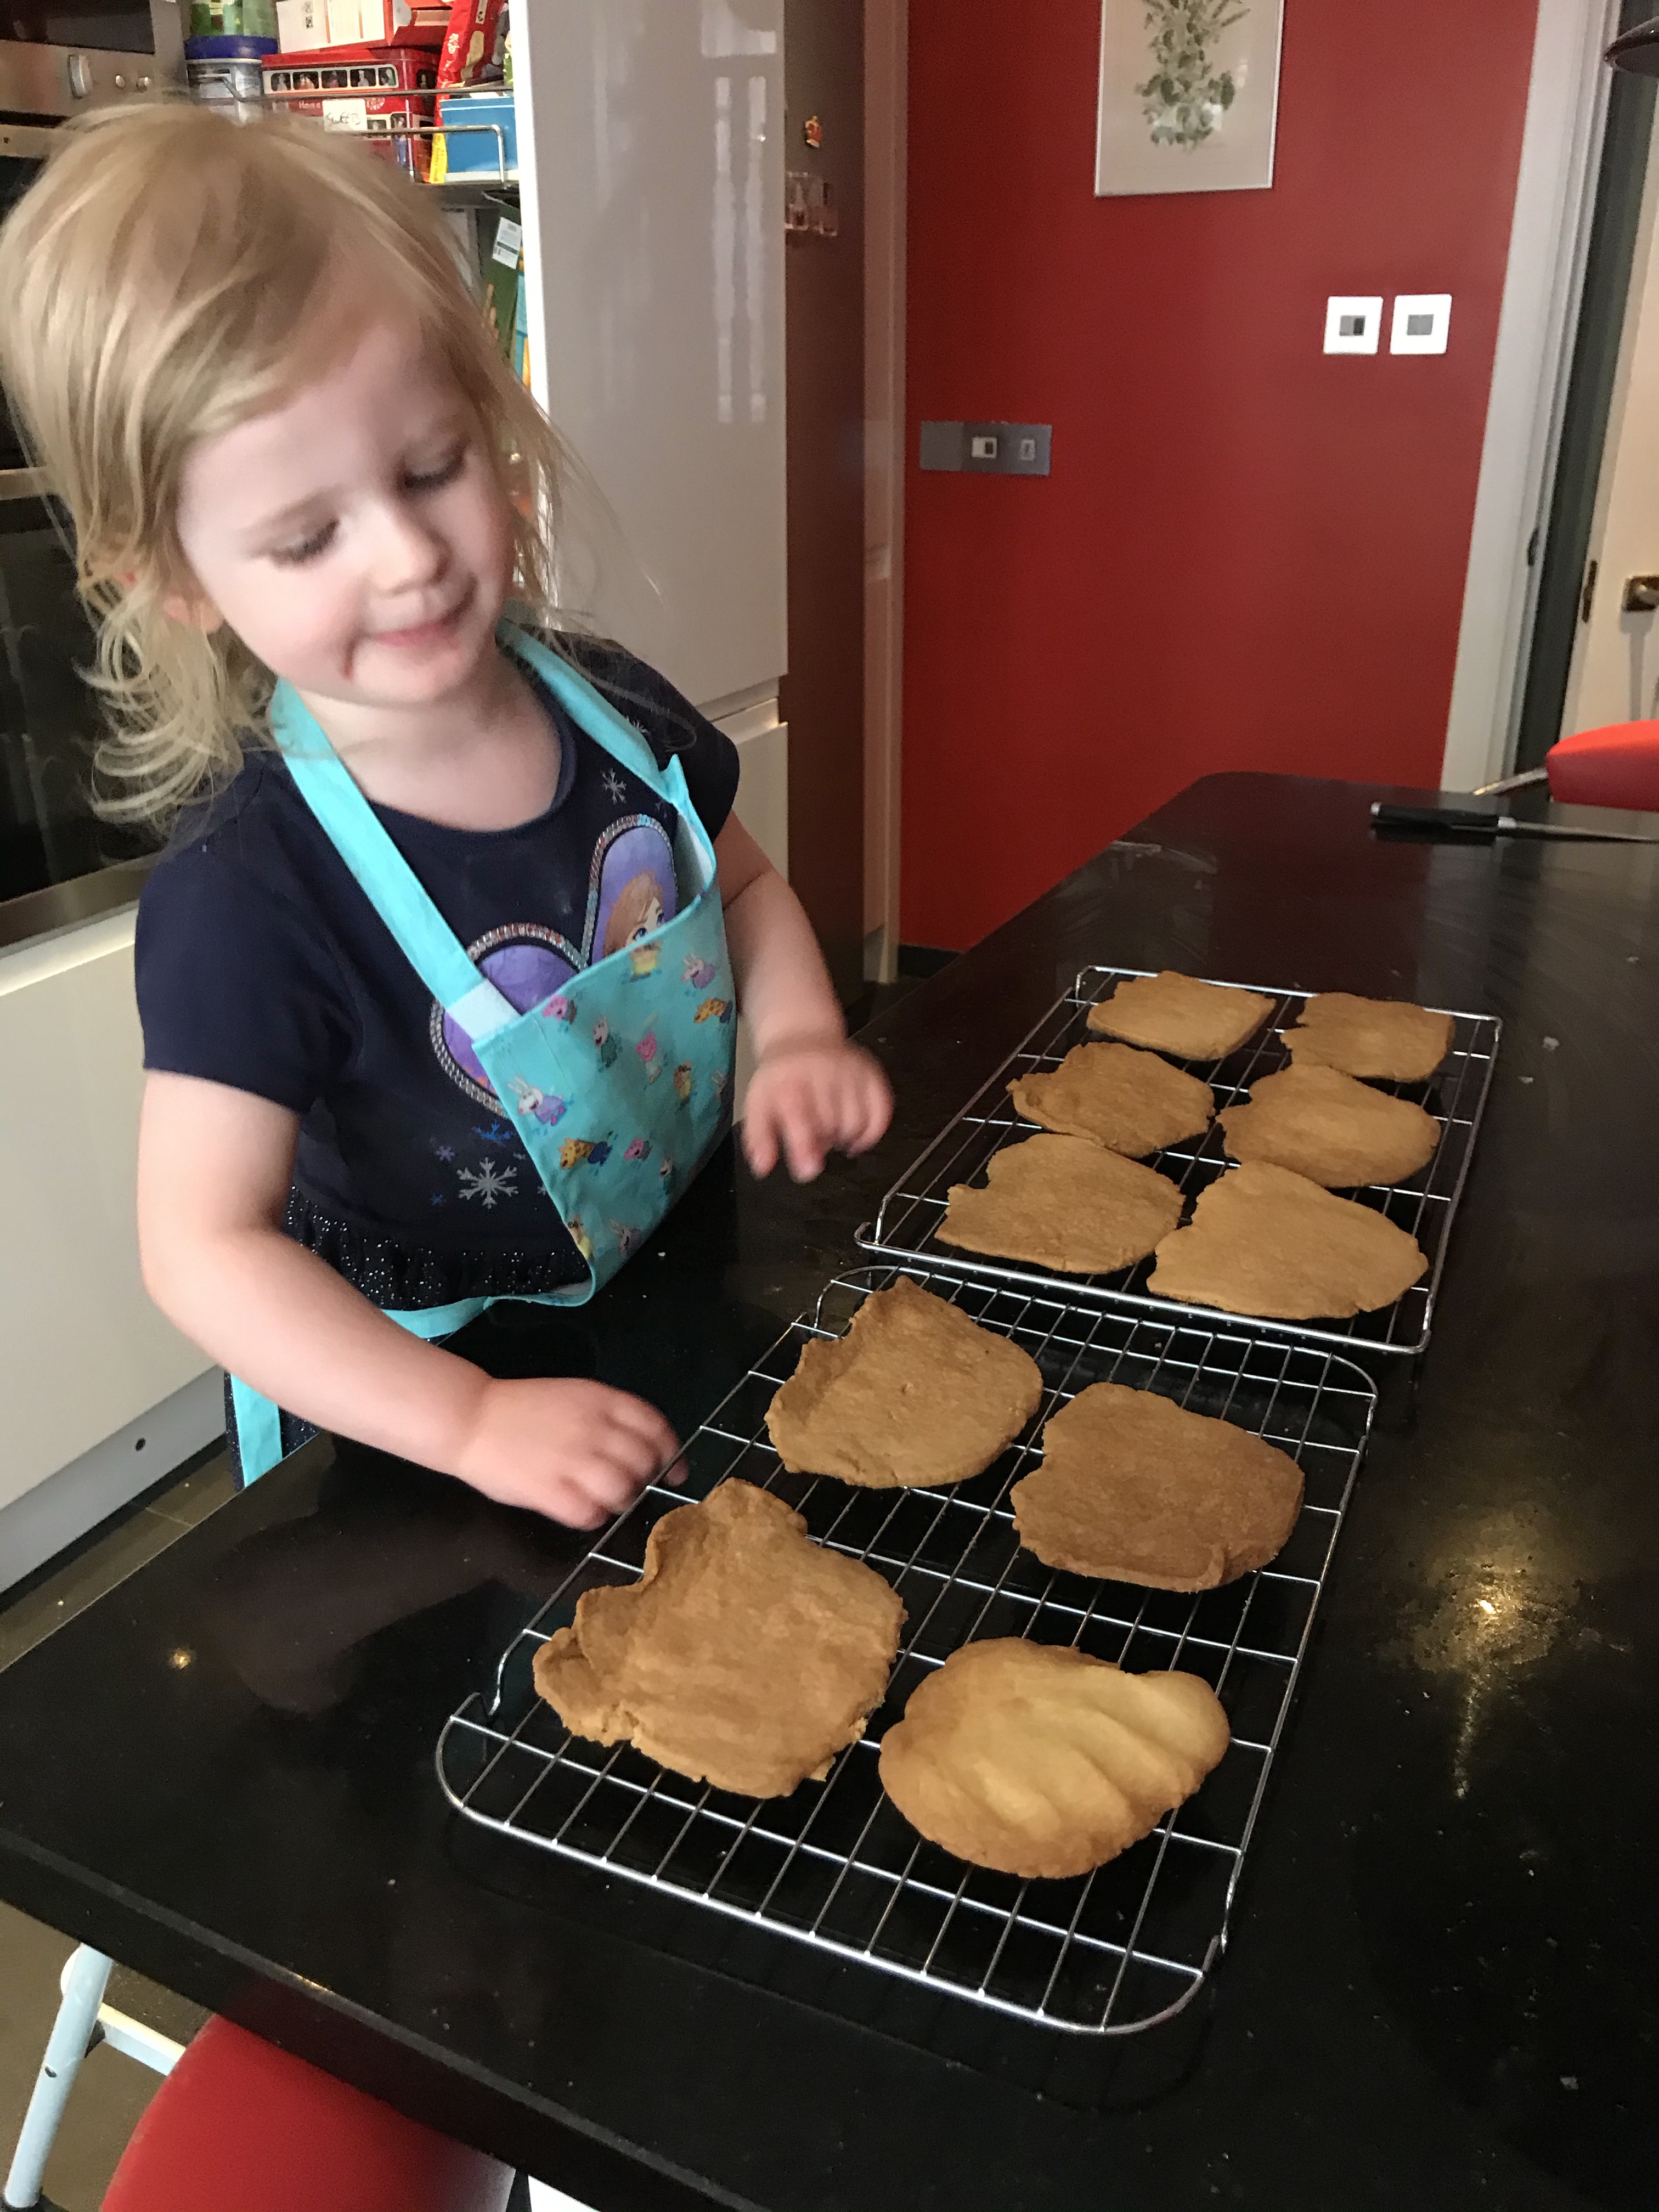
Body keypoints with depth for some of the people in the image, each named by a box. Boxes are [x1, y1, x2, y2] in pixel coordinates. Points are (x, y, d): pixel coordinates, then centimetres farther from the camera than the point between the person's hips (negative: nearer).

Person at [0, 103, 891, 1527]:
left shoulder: (614, 711, -12)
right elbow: (205, 1247, -26)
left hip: (688, 1315, 5)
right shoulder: (249, 892, -27)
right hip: (408, 1424, -5)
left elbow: (743, 884, 6)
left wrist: (797, 1034, -13)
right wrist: (474, 1423, -32)